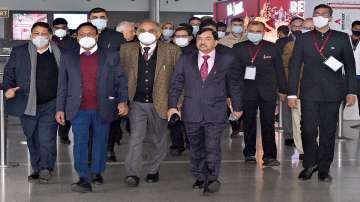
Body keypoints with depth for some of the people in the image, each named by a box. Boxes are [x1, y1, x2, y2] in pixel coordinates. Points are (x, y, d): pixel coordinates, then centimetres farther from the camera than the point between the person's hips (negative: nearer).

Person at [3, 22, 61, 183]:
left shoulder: (59, 54, 1)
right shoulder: (19, 52, 5)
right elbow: (9, 72, 8)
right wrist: (8, 87, -11)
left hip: (50, 105, -2)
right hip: (27, 105, 3)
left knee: (47, 139, -12)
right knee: (32, 140, 12)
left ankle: (46, 169, -2)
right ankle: (37, 169, 23)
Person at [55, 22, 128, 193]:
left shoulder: (111, 57, 5)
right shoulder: (68, 58, 8)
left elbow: (121, 81, 4)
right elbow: (62, 85, 10)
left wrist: (122, 101, -9)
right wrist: (60, 108, 5)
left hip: (103, 109, 0)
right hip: (79, 110, 0)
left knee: (100, 142, 9)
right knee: (80, 142, -10)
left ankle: (97, 172, 25)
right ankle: (84, 179, -12)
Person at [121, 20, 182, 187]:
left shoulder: (171, 51, -4)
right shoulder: (127, 50, 2)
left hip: (159, 103, 0)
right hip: (137, 103, 0)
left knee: (157, 139, 12)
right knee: (135, 137, -11)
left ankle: (152, 170, 29)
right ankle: (132, 174, -10)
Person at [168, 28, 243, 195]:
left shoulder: (228, 60, 2)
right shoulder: (185, 60, 6)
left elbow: (235, 85, 9)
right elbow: (176, 84, 6)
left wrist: (237, 107, 12)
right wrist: (172, 105, -4)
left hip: (216, 113, -2)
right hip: (191, 112, 2)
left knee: (212, 147, -7)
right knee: (196, 148, 10)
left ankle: (212, 179, 7)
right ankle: (200, 178, 23)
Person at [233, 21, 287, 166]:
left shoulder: (272, 48, 6)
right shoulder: (238, 48, 4)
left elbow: (279, 70, 10)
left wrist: (282, 89, 10)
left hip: (268, 92, 0)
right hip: (247, 92, 1)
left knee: (268, 124, -4)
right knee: (249, 124, 8)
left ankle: (269, 156, -2)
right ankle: (250, 154, 20)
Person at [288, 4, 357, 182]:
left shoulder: (341, 38, 7)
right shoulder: (303, 39, 7)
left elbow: (350, 66, 7)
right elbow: (294, 67, 6)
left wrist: (351, 91, 0)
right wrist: (292, 93, 0)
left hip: (333, 93, 0)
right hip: (309, 92, 0)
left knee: (328, 131, 3)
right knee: (308, 130, -6)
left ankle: (323, 169, 14)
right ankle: (310, 164, 13)